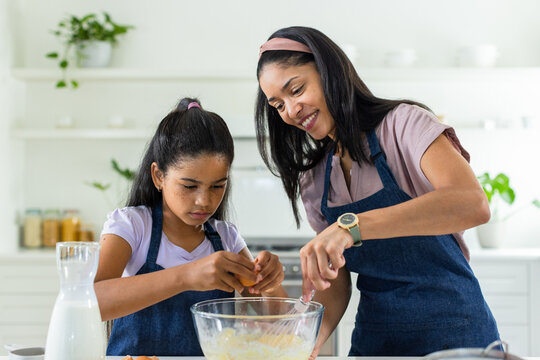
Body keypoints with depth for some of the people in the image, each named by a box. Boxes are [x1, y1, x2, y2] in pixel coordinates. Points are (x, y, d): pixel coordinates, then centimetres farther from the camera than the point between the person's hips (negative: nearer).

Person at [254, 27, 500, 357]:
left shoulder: (404, 124, -11)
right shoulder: (311, 180, 6)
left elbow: (473, 204, -28)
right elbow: (336, 284, 5)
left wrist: (352, 225, -36)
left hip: (453, 329, -5)